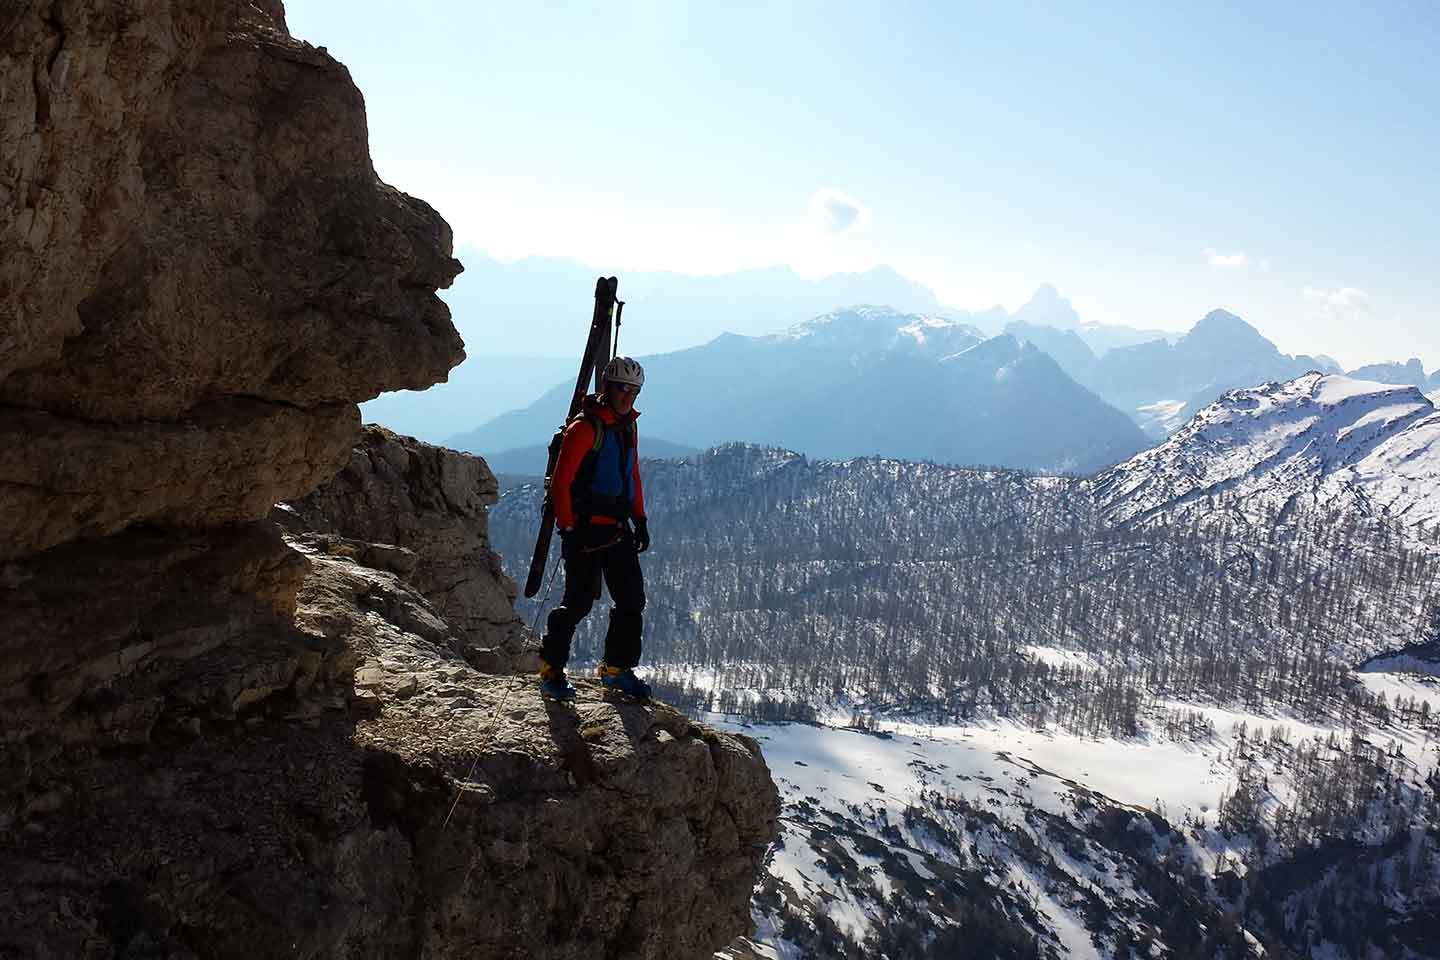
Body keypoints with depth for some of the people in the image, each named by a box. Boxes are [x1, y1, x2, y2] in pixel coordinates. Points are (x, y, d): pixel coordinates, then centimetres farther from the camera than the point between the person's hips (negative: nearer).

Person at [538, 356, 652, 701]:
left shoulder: (627, 426, 13)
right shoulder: (585, 427, -13)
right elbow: (560, 482, -15)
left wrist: (640, 520, 18)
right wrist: (567, 529, -18)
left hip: (618, 529, 8)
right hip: (587, 529, -8)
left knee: (632, 599, 8)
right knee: (579, 601, -8)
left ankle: (617, 669, 20)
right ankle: (551, 672, 5)